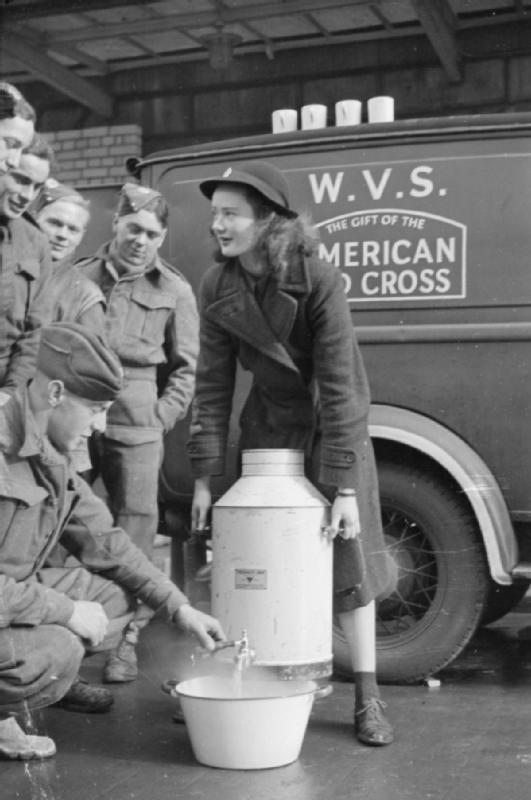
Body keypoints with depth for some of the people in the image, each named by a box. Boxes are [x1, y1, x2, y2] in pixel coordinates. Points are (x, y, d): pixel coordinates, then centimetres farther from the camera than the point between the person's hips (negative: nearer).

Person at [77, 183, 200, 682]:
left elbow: (185, 366, 11)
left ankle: (125, 639, 9)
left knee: (135, 528, -2)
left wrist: (162, 416, 0)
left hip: (136, 425, -1)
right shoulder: (80, 277, 11)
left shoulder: (174, 291, 9)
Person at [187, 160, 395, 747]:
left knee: (348, 558, -1)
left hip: (331, 428, -3)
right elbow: (212, 384, -7)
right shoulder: (217, 288, -11)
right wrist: (204, 475, -11)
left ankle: (366, 699, 10)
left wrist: (345, 486, -28)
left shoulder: (320, 283, -25)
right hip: (266, 430, 4)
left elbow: (340, 387, -26)